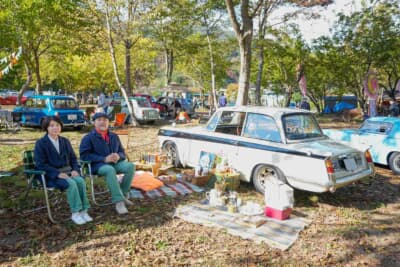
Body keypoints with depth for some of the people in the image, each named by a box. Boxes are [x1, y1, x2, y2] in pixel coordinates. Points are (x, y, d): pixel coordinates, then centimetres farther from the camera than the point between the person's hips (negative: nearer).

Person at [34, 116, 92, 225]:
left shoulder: (65, 141, 13)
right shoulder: (40, 143, -3)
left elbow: (73, 158, 16)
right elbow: (40, 164, -10)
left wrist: (75, 170, -6)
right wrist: (58, 173, -21)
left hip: (67, 171, 5)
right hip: (51, 175, -5)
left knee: (81, 181, -26)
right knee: (71, 183, -31)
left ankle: (83, 211, -20)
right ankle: (75, 213, -20)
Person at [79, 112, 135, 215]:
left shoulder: (114, 136, 17)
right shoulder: (88, 138, 2)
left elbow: (122, 152, 19)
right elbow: (84, 155, -9)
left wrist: (118, 156, -9)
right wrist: (104, 159, -19)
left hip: (115, 163, 5)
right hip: (98, 165, -5)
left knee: (130, 166, -23)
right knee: (110, 170, -38)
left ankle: (122, 194, -12)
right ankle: (118, 201, -35)